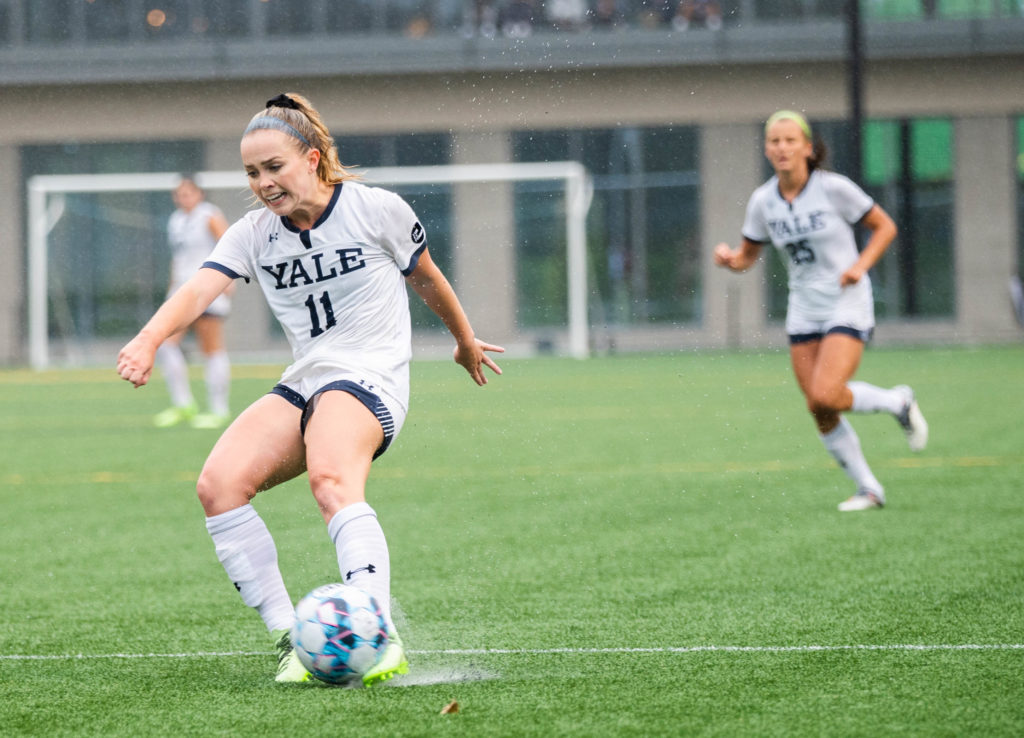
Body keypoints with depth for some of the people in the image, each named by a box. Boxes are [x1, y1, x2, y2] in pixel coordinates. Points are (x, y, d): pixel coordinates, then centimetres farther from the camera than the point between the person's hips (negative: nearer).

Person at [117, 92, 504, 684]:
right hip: (303, 386, 6)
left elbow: (426, 279, 16)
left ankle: (381, 641, -50)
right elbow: (200, 290, -9)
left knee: (331, 478, -37)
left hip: (370, 378, -6)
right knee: (219, 485, -19)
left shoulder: (377, 209, -1)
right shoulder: (253, 234, 8)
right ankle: (290, 639, -15)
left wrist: (466, 341, 31)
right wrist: (150, 339, -30)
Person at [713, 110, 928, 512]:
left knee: (824, 396, -22)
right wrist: (729, 257, -13)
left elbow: (885, 226, -2)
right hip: (804, 310, 5)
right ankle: (868, 490, 18)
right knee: (819, 412, 1)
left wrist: (861, 266, -16)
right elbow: (747, 256, 10)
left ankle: (897, 401, 6)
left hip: (848, 305, -5)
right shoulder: (763, 201, 0)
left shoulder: (834, 188, -12)